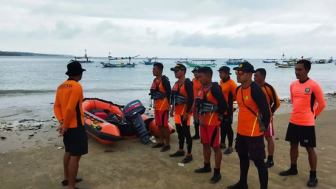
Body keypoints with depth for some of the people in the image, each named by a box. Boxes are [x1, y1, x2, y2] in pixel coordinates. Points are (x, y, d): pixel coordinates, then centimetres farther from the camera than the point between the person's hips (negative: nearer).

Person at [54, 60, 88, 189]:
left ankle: (67, 178, 35)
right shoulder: (77, 86, -18)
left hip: (67, 125, 9)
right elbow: (70, 108, -23)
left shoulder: (61, 86, 9)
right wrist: (65, 125, -14)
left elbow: (56, 106, 8)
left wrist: (61, 121, -1)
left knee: (68, 152, 21)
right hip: (76, 126, -9)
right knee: (75, 155, -2)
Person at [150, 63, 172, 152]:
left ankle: (167, 144, 5)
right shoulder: (155, 80, 15)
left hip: (163, 106, -9)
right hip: (157, 106, 9)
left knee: (164, 125, -4)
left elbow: (169, 93, -15)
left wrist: (167, 104, -15)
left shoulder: (164, 80, -13)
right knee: (159, 125, 15)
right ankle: (161, 142, 27)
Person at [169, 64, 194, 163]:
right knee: (179, 131, 17)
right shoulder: (176, 83, 13)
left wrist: (187, 112, -21)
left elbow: (191, 99, -19)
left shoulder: (188, 83, -14)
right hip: (177, 111, 9)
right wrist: (172, 109, 20)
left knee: (186, 133, -3)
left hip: (184, 111, -9)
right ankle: (180, 150, 31)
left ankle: (189, 155, 5)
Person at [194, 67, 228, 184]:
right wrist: (200, 115, 8)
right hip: (203, 121, 9)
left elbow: (224, 105, -21)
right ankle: (206, 166, 35)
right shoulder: (202, 88, 9)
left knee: (215, 146, 1)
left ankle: (217, 173, 12)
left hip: (212, 122, -9)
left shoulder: (215, 88, -18)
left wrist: (217, 114, -8)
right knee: (205, 144, 19)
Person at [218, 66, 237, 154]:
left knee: (228, 127, 0)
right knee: (222, 126, 17)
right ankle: (222, 143, 30)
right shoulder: (221, 82, 8)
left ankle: (230, 147, 11)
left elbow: (236, 95, -13)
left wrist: (229, 101, 1)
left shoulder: (231, 83, -15)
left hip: (228, 109, -7)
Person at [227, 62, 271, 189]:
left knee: (259, 161, 1)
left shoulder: (256, 90, -20)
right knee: (243, 157, 21)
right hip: (241, 131, 9)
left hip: (254, 133, -9)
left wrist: (263, 127, -10)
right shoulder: (238, 89, 6)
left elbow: (266, 111, -19)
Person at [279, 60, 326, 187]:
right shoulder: (293, 85, 4)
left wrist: (312, 115, 4)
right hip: (293, 121, 6)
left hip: (307, 123, -6)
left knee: (309, 148, 4)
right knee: (293, 145, 16)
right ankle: (293, 169, 33)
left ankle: (313, 176, 18)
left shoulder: (314, 85, -14)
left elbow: (322, 104, -6)